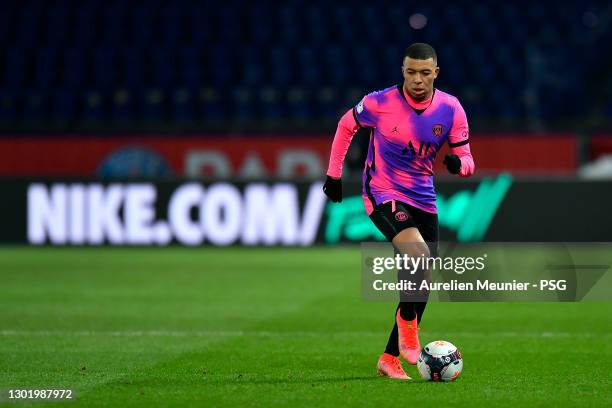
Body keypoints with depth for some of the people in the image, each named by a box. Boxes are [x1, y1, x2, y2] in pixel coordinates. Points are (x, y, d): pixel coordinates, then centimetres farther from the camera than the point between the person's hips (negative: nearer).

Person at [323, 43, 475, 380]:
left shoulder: (451, 109, -6)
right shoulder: (381, 103, -13)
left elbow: (465, 160, -1)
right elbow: (347, 125, 6)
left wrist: (458, 163, -26)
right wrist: (334, 173, 8)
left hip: (423, 199, 5)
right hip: (382, 195, -5)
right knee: (419, 254, -29)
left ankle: (391, 358, 19)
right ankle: (407, 322, -5)